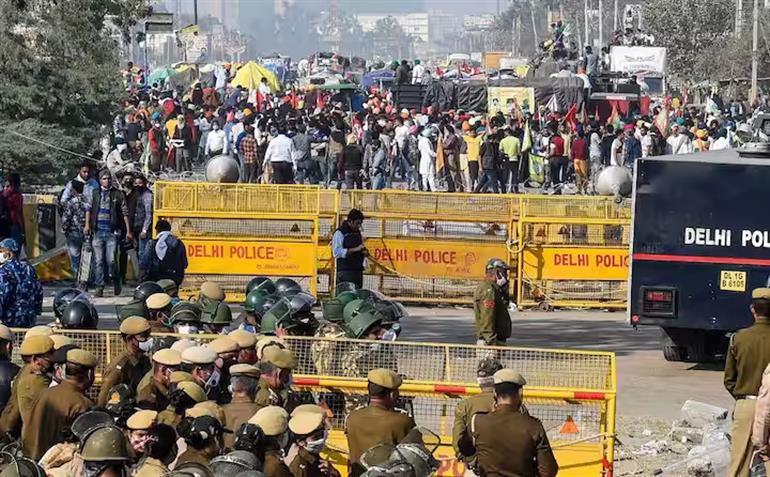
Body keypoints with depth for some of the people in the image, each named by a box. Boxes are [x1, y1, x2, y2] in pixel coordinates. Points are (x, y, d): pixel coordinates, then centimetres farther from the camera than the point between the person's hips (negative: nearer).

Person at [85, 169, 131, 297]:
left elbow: (125, 213, 6)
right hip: (97, 231, 2)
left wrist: (128, 231, 3)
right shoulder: (95, 193, 11)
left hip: (112, 232, -2)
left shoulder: (118, 194, 5)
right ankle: (99, 288, 4)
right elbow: (88, 208, 12)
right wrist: (87, 225, -1)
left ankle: (116, 282, 16)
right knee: (98, 261, 0)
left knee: (111, 260, -8)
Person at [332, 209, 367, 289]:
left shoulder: (358, 232, 18)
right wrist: (355, 249, -19)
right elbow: (337, 252, -16)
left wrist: (365, 253, 2)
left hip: (358, 270, 7)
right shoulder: (340, 233, -6)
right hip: (345, 272, -7)